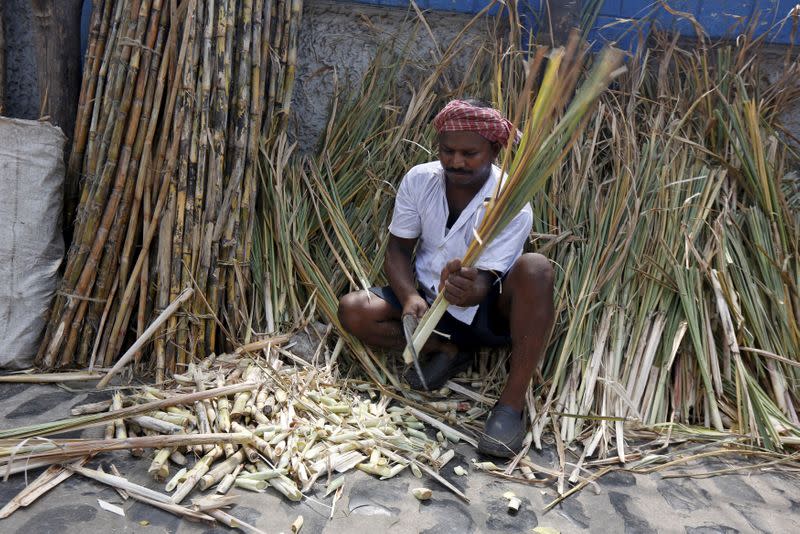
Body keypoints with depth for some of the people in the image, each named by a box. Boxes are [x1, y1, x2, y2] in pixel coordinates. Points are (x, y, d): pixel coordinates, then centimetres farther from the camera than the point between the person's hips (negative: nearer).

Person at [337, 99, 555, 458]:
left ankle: (512, 403, -32)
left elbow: (485, 282, -24)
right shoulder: (419, 180, -7)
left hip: (487, 310, -3)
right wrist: (409, 297, -23)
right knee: (352, 310, -19)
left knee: (535, 269, -35)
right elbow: (398, 249, -3)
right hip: (430, 301, 4)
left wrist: (471, 290, -50)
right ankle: (448, 351, -8)